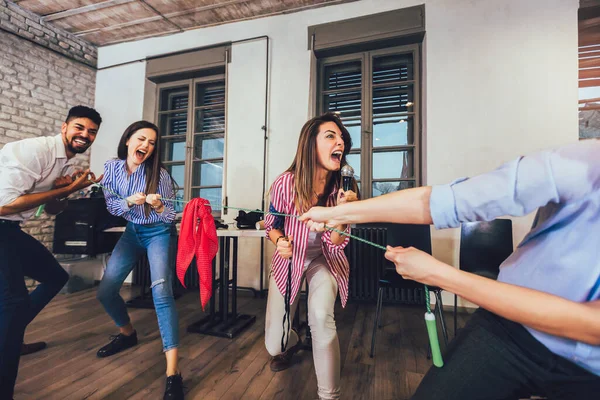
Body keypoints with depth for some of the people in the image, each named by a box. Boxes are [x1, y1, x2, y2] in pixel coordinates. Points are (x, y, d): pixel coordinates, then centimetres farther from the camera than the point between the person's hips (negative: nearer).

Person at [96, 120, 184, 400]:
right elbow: (110, 204, -2)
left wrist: (159, 206, -35)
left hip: (158, 233, -5)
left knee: (161, 291, -22)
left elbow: (171, 215, -13)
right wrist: (130, 201, -23)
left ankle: (172, 373, -19)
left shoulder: (159, 174, -18)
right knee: (105, 291, 5)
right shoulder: (112, 167, -6)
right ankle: (127, 333, 37)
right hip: (132, 232, 5)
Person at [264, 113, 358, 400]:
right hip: (288, 259, 1)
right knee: (274, 345, 7)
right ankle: (292, 342, 47)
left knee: (321, 316, -31)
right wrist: (280, 241, -27)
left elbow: (336, 245, -18)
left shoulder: (342, 186, -17)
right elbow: (271, 224, -5)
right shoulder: (285, 183, -22)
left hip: (323, 259, 0)